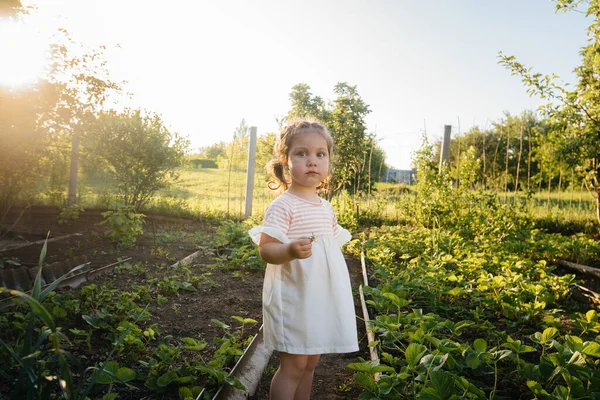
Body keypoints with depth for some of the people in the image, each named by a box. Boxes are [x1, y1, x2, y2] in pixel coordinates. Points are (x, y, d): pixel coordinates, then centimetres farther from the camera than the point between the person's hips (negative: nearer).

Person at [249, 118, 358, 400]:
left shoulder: (326, 208, 8)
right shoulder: (283, 206, -15)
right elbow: (265, 249, -19)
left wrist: (341, 289, 20)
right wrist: (290, 250, -38)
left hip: (322, 299, 7)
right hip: (293, 298, -7)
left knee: (310, 362, 17)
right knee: (294, 365, 0)